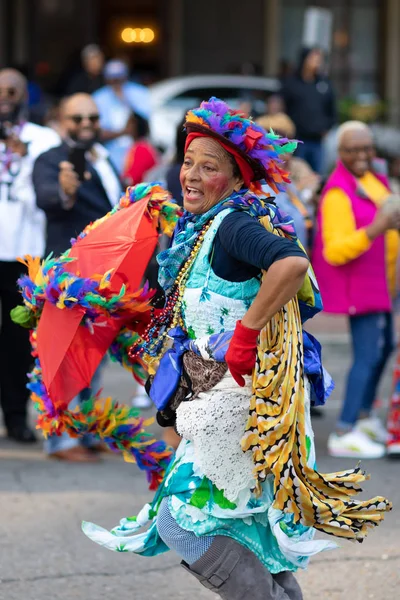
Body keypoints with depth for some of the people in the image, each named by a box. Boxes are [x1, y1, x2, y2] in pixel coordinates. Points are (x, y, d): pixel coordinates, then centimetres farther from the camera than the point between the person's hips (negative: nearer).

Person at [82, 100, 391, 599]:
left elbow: (292, 264, -38)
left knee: (181, 522, -6)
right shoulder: (201, 227, 12)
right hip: (217, 394, 10)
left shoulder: (235, 224, -18)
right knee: (241, 528, 16)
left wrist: (245, 333, -32)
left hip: (238, 396, -10)